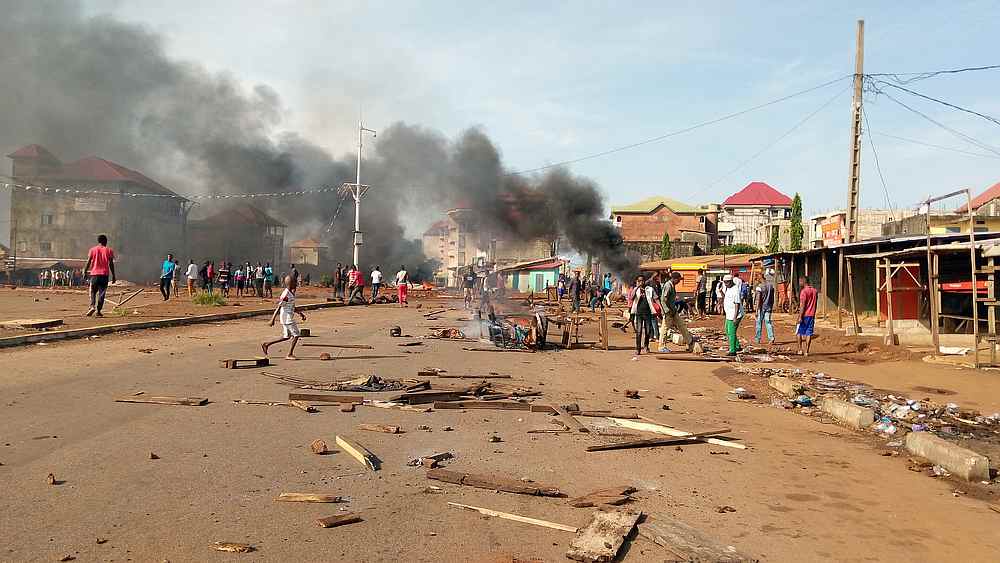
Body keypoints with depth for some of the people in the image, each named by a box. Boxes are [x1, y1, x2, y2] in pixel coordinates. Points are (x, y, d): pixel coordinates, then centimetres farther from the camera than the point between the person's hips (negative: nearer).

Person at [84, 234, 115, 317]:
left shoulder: (92, 250, 5)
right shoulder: (109, 251, 2)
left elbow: (88, 262, 3)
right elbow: (111, 264, -1)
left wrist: (85, 271, 16)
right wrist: (113, 276, 3)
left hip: (94, 274, 1)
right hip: (104, 274, -1)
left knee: (93, 292, 11)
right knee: (101, 293, 3)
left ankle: (92, 306, -11)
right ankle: (98, 310, 0)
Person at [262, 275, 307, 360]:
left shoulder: (292, 293, 11)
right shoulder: (286, 294, -18)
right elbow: (279, 307, -19)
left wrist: (299, 313, 19)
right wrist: (272, 320, -20)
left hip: (289, 317, 10)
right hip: (287, 317, -10)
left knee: (286, 337, 16)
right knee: (296, 335, -5)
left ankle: (266, 345, 23)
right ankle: (290, 354, 1)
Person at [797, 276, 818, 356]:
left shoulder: (804, 291, -13)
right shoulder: (814, 290, 10)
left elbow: (802, 305, -17)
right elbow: (815, 304, 16)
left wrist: (800, 317, -17)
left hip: (804, 315, -6)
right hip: (812, 315, 6)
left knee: (799, 332, 8)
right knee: (809, 333, 5)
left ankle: (800, 349, 5)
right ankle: (806, 351, 4)